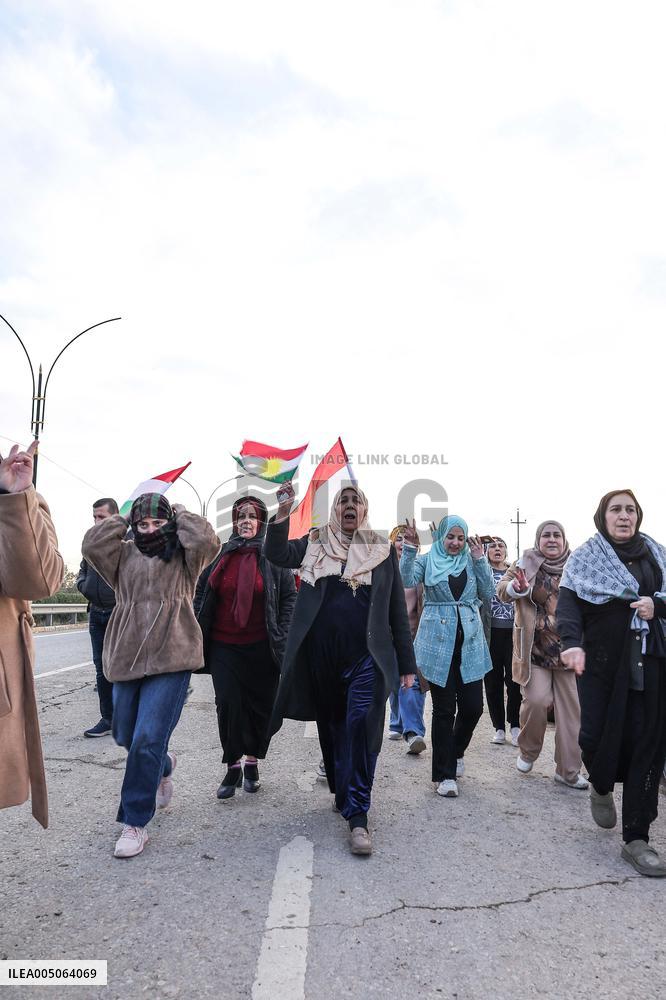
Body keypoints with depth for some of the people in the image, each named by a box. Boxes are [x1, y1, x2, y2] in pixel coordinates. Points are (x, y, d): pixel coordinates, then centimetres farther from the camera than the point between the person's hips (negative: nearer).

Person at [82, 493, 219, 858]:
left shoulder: (183, 556, 3)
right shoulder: (123, 554, 9)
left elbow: (207, 541, -17)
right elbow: (92, 545, -9)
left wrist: (180, 515, -1)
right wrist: (122, 518, 3)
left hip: (171, 658, -4)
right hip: (126, 658, 5)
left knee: (148, 740, -10)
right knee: (125, 736, 19)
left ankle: (134, 823, 7)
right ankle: (163, 766, 51)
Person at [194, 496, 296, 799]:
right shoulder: (222, 556, 7)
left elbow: (289, 598, -2)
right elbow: (201, 596, 12)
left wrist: (282, 638, -9)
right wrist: (198, 635, 5)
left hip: (261, 648, -1)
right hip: (224, 647, 2)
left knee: (260, 705, 7)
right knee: (228, 704, -4)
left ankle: (252, 761, 28)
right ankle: (232, 767, 12)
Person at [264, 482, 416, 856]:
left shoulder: (382, 549, 5)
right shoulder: (316, 544, 8)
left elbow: (398, 611, 5)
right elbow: (277, 553, -9)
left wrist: (406, 664, 3)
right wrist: (283, 512, -24)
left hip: (366, 657, -2)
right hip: (321, 657, 2)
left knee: (360, 728, -12)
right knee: (332, 728, 14)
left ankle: (358, 815, -4)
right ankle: (343, 794, 33)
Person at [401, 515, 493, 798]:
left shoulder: (472, 561, 11)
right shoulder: (427, 561, 4)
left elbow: (487, 594, 2)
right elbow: (407, 581, -13)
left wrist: (480, 560, -5)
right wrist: (409, 548, -20)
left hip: (469, 642, 3)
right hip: (438, 643, -3)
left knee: (473, 706, 2)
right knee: (444, 709, 2)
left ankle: (456, 752, 33)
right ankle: (445, 774, 15)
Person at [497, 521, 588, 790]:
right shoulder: (525, 563, 0)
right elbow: (502, 591, -8)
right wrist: (517, 587, -28)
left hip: (568, 649, 3)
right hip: (534, 649, -3)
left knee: (571, 709, 5)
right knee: (536, 700, -13)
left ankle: (568, 770, 19)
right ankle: (528, 751, 16)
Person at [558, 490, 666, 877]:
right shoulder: (585, 558, 3)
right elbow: (569, 602, -9)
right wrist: (572, 642, -26)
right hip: (602, 663, -2)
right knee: (597, 735, -7)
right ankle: (602, 787, 30)